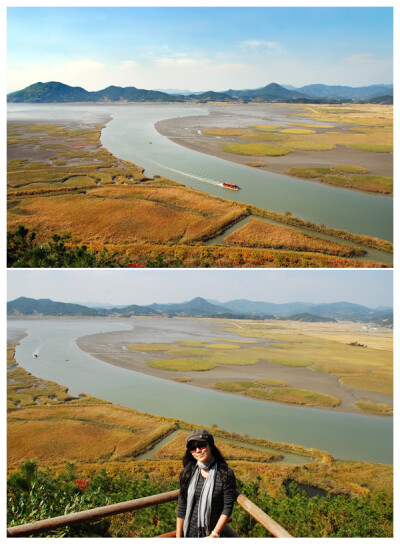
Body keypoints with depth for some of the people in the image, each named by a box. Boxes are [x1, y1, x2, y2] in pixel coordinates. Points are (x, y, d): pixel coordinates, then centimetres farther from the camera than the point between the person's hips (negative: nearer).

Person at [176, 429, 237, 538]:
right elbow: (181, 507, 1)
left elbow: (227, 507, -10)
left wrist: (214, 535, -12)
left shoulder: (226, 474, -10)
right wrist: (178, 537, 1)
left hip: (212, 534, -2)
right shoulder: (187, 473, -2)